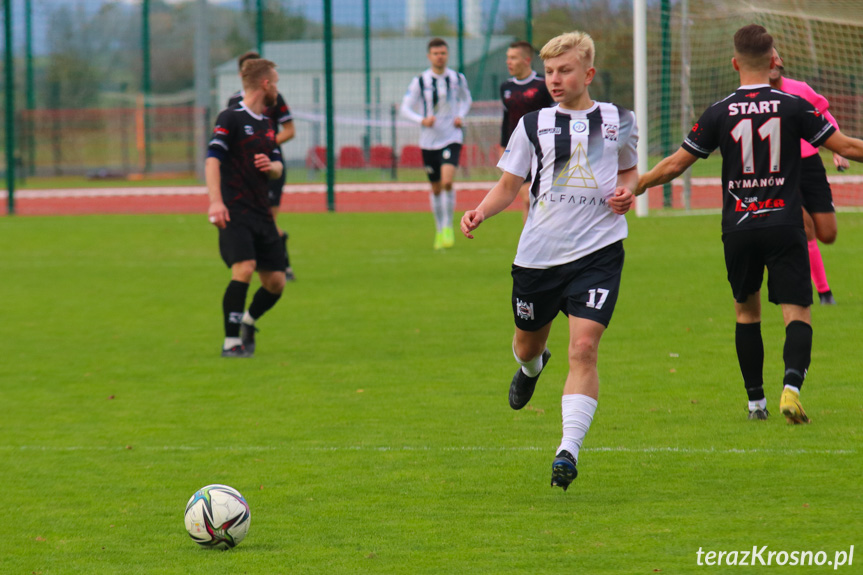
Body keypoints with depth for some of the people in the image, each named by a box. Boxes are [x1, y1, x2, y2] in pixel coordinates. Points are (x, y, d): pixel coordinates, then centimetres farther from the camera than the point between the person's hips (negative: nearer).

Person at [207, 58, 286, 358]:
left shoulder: (266, 123, 19)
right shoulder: (230, 118, -6)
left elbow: (278, 168, 26)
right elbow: (212, 159, -14)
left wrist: (271, 166, 0)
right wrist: (216, 201, -27)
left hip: (261, 212, 8)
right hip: (235, 212, -8)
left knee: (275, 282, 4)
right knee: (244, 268, -23)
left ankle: (247, 323, 31)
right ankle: (231, 342, -16)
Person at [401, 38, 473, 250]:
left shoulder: (458, 79, 2)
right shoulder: (420, 81, -3)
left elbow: (466, 99, 21)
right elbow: (405, 108, -1)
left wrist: (461, 116, 1)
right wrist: (421, 120, -19)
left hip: (452, 138, -1)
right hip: (429, 140, 1)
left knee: (447, 182, -20)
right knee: (436, 188, 9)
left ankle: (448, 227, -5)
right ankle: (439, 230, 25)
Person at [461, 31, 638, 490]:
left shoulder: (618, 121, 7)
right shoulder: (533, 125, 6)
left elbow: (629, 168, 24)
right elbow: (508, 186, 9)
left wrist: (627, 191, 1)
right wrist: (481, 212, -10)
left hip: (597, 250, -2)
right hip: (538, 253, 2)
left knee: (584, 346, -16)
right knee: (528, 341, 18)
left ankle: (568, 450, -18)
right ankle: (531, 367, 58)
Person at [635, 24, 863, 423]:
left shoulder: (719, 114, 0)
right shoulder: (794, 107, -3)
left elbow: (675, 165, 5)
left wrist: (635, 186, 20)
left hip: (738, 227, 2)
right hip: (784, 223, -2)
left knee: (746, 311, 18)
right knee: (797, 313, -2)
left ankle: (755, 400, 20)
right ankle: (792, 384, -27)